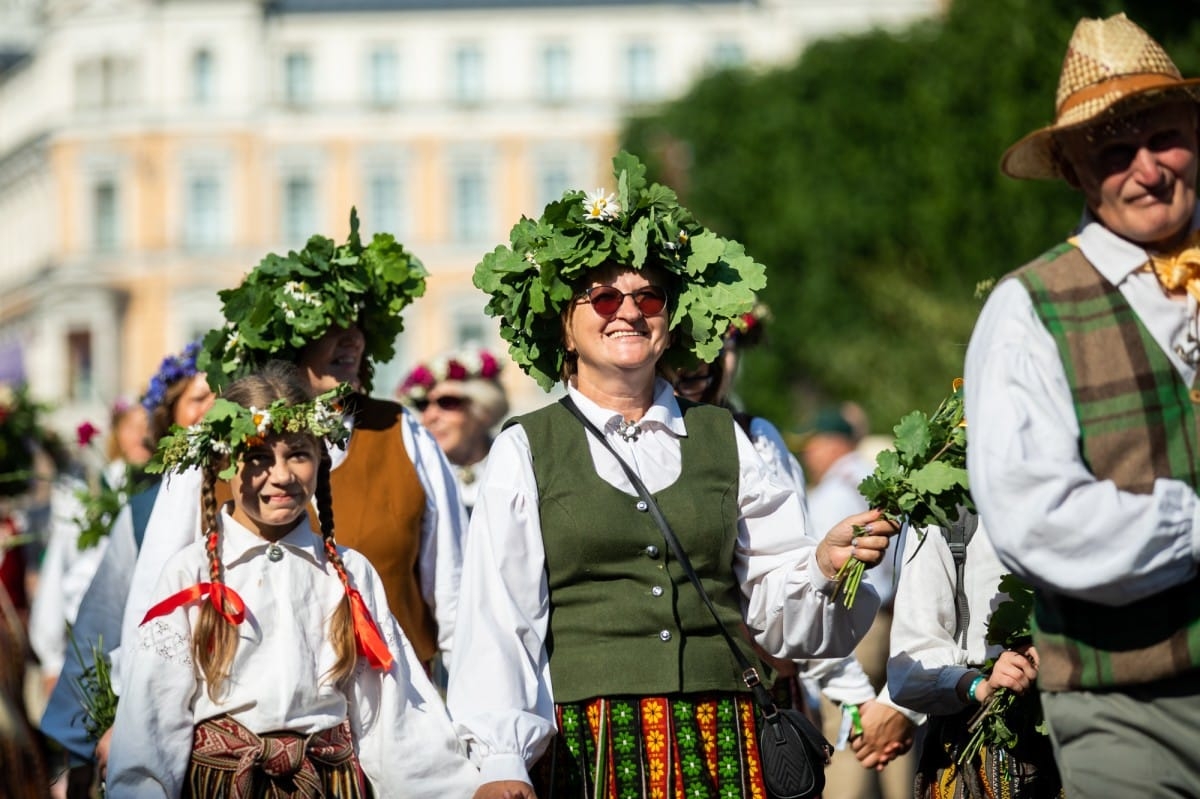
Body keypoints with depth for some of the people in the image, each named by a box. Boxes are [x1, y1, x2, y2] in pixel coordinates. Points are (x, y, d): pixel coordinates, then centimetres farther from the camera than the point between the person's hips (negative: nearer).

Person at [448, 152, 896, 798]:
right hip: (583, 743, -2)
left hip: (717, 742, 2)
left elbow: (773, 609, 12)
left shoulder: (722, 441, 14)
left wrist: (824, 566, -9)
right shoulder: (524, 453, 6)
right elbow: (498, 624, -2)